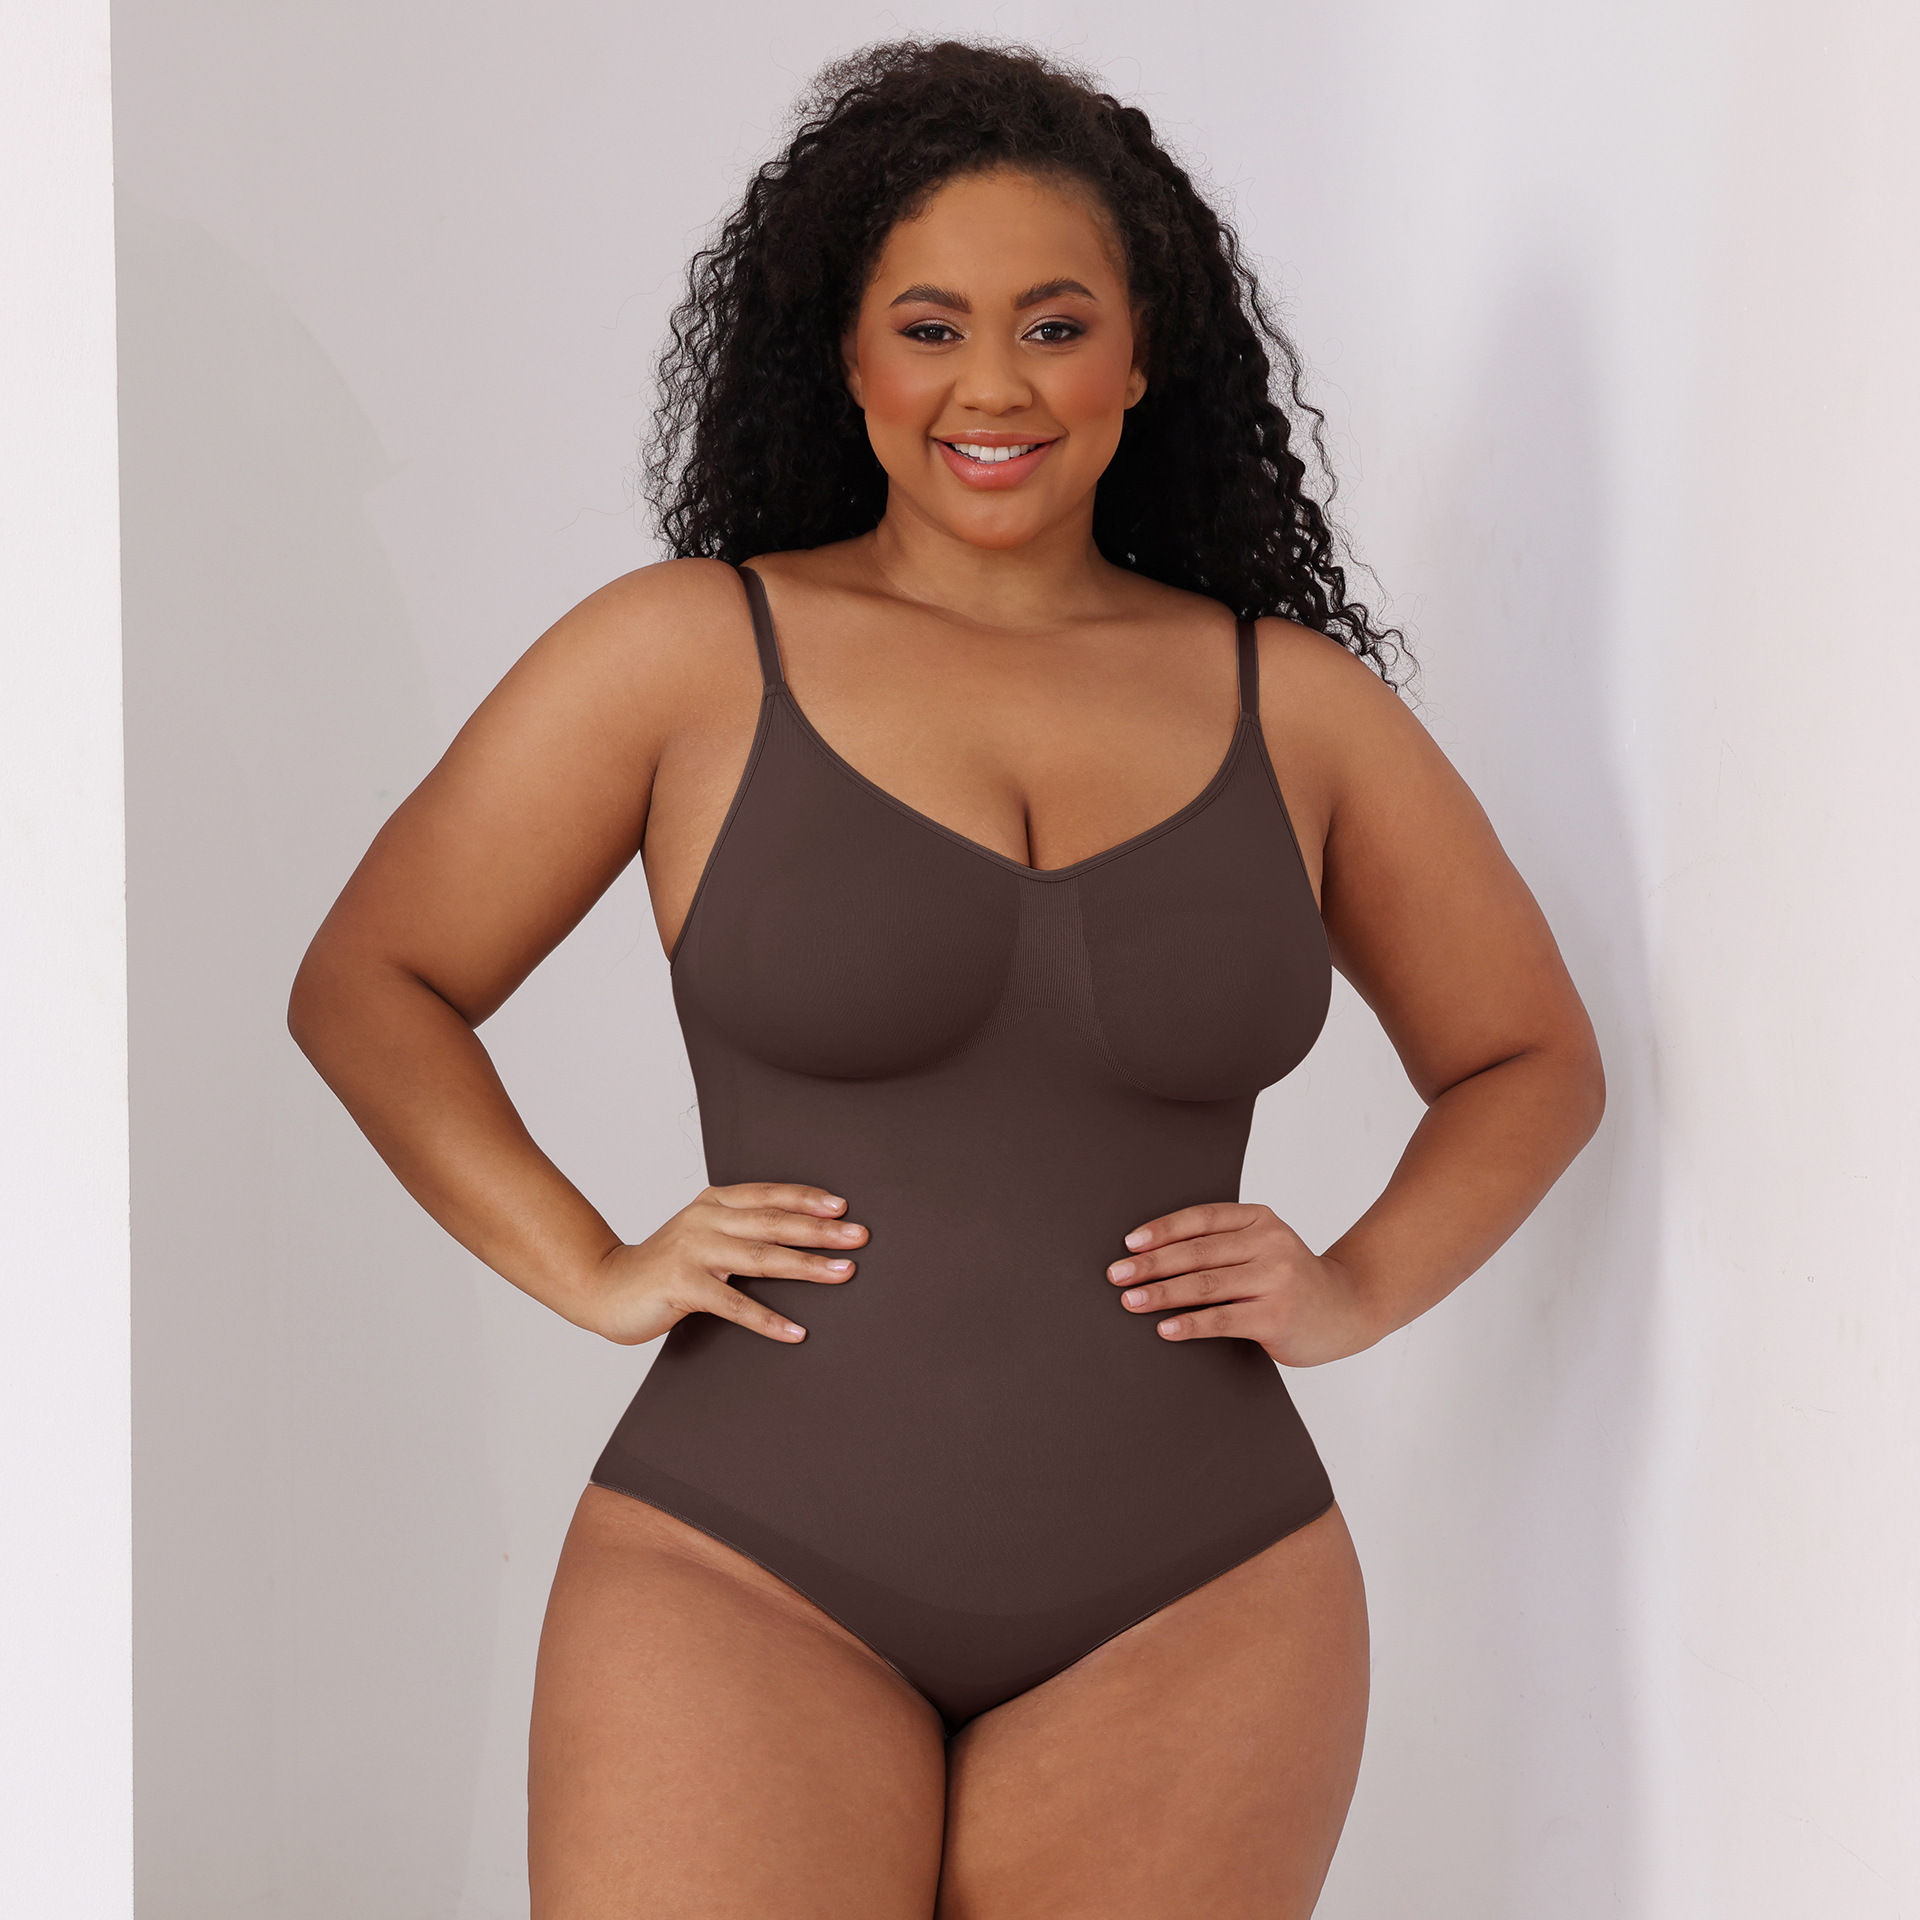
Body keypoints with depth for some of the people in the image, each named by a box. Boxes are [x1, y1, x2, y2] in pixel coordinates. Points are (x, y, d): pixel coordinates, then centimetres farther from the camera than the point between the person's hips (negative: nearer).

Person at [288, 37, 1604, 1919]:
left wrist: (1358, 1285, 3)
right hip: (747, 1575, -2)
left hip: (1192, 1608, 2)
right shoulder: (691, 652, 2)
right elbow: (366, 985, 8)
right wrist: (590, 1267, -3)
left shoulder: (1292, 702, 8)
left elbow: (1530, 1060, 19)